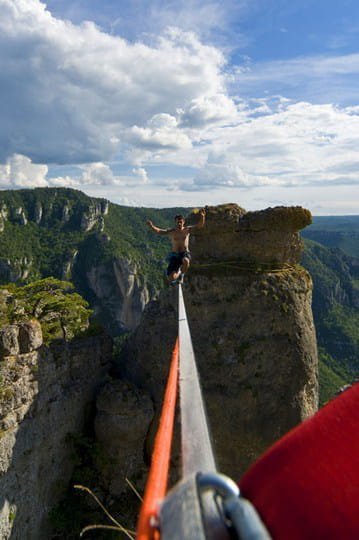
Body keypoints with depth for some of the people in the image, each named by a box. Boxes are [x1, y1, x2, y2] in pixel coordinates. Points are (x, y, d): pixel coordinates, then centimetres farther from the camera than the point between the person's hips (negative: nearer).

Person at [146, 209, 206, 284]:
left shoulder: (187, 229, 0)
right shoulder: (171, 232, -1)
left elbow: (200, 225, -10)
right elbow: (158, 231, -9)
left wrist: (202, 216, -29)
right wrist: (151, 226, -29)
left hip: (185, 254, 0)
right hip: (174, 255, 1)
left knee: (186, 261, -41)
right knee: (171, 278, -14)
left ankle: (181, 275, -6)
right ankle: (178, 272, 27)